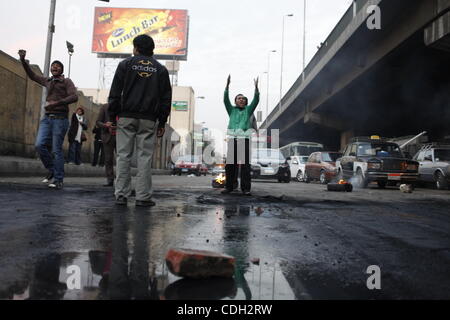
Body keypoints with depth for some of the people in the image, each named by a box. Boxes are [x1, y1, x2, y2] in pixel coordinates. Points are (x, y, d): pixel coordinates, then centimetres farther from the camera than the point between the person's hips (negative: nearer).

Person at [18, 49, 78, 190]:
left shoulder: (67, 81, 4)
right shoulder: (48, 81, 21)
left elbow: (74, 97, -11)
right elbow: (32, 75, 34)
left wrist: (57, 103, -21)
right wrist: (23, 60, 26)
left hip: (60, 119, -5)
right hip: (47, 118, 5)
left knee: (57, 150, -8)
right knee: (39, 145, -10)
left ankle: (58, 180, -2)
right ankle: (51, 170, 9)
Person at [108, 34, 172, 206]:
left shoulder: (125, 64, 7)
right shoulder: (161, 69, 11)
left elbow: (115, 93, 2)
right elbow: (166, 98, 8)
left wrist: (112, 117, 5)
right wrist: (162, 123, 10)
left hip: (126, 117, 0)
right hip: (148, 120, 1)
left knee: (123, 156, 3)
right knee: (145, 157, 1)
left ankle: (121, 195, 3)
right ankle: (143, 197, 1)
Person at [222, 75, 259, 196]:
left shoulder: (248, 110, 18)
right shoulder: (232, 110, 19)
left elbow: (256, 100, 4)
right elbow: (225, 99, 5)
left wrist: (256, 87, -10)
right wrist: (227, 85, -7)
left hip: (244, 139, -1)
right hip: (232, 138, 1)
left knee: (245, 165, -6)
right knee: (230, 164, 1)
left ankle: (246, 188, -6)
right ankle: (229, 187, 9)